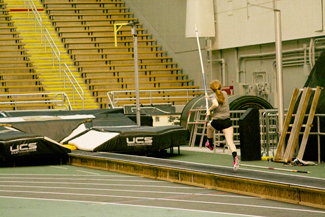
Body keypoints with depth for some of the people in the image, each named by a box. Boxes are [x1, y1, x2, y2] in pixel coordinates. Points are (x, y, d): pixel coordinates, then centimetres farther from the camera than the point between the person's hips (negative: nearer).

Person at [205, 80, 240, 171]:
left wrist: (209, 109, -12)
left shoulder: (213, 96, -8)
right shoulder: (225, 93, 9)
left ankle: (210, 144, 56)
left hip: (216, 122, -2)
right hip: (227, 121, 2)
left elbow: (216, 104, -30)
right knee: (230, 141, -10)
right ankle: (235, 157, -37)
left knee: (209, 126, 35)